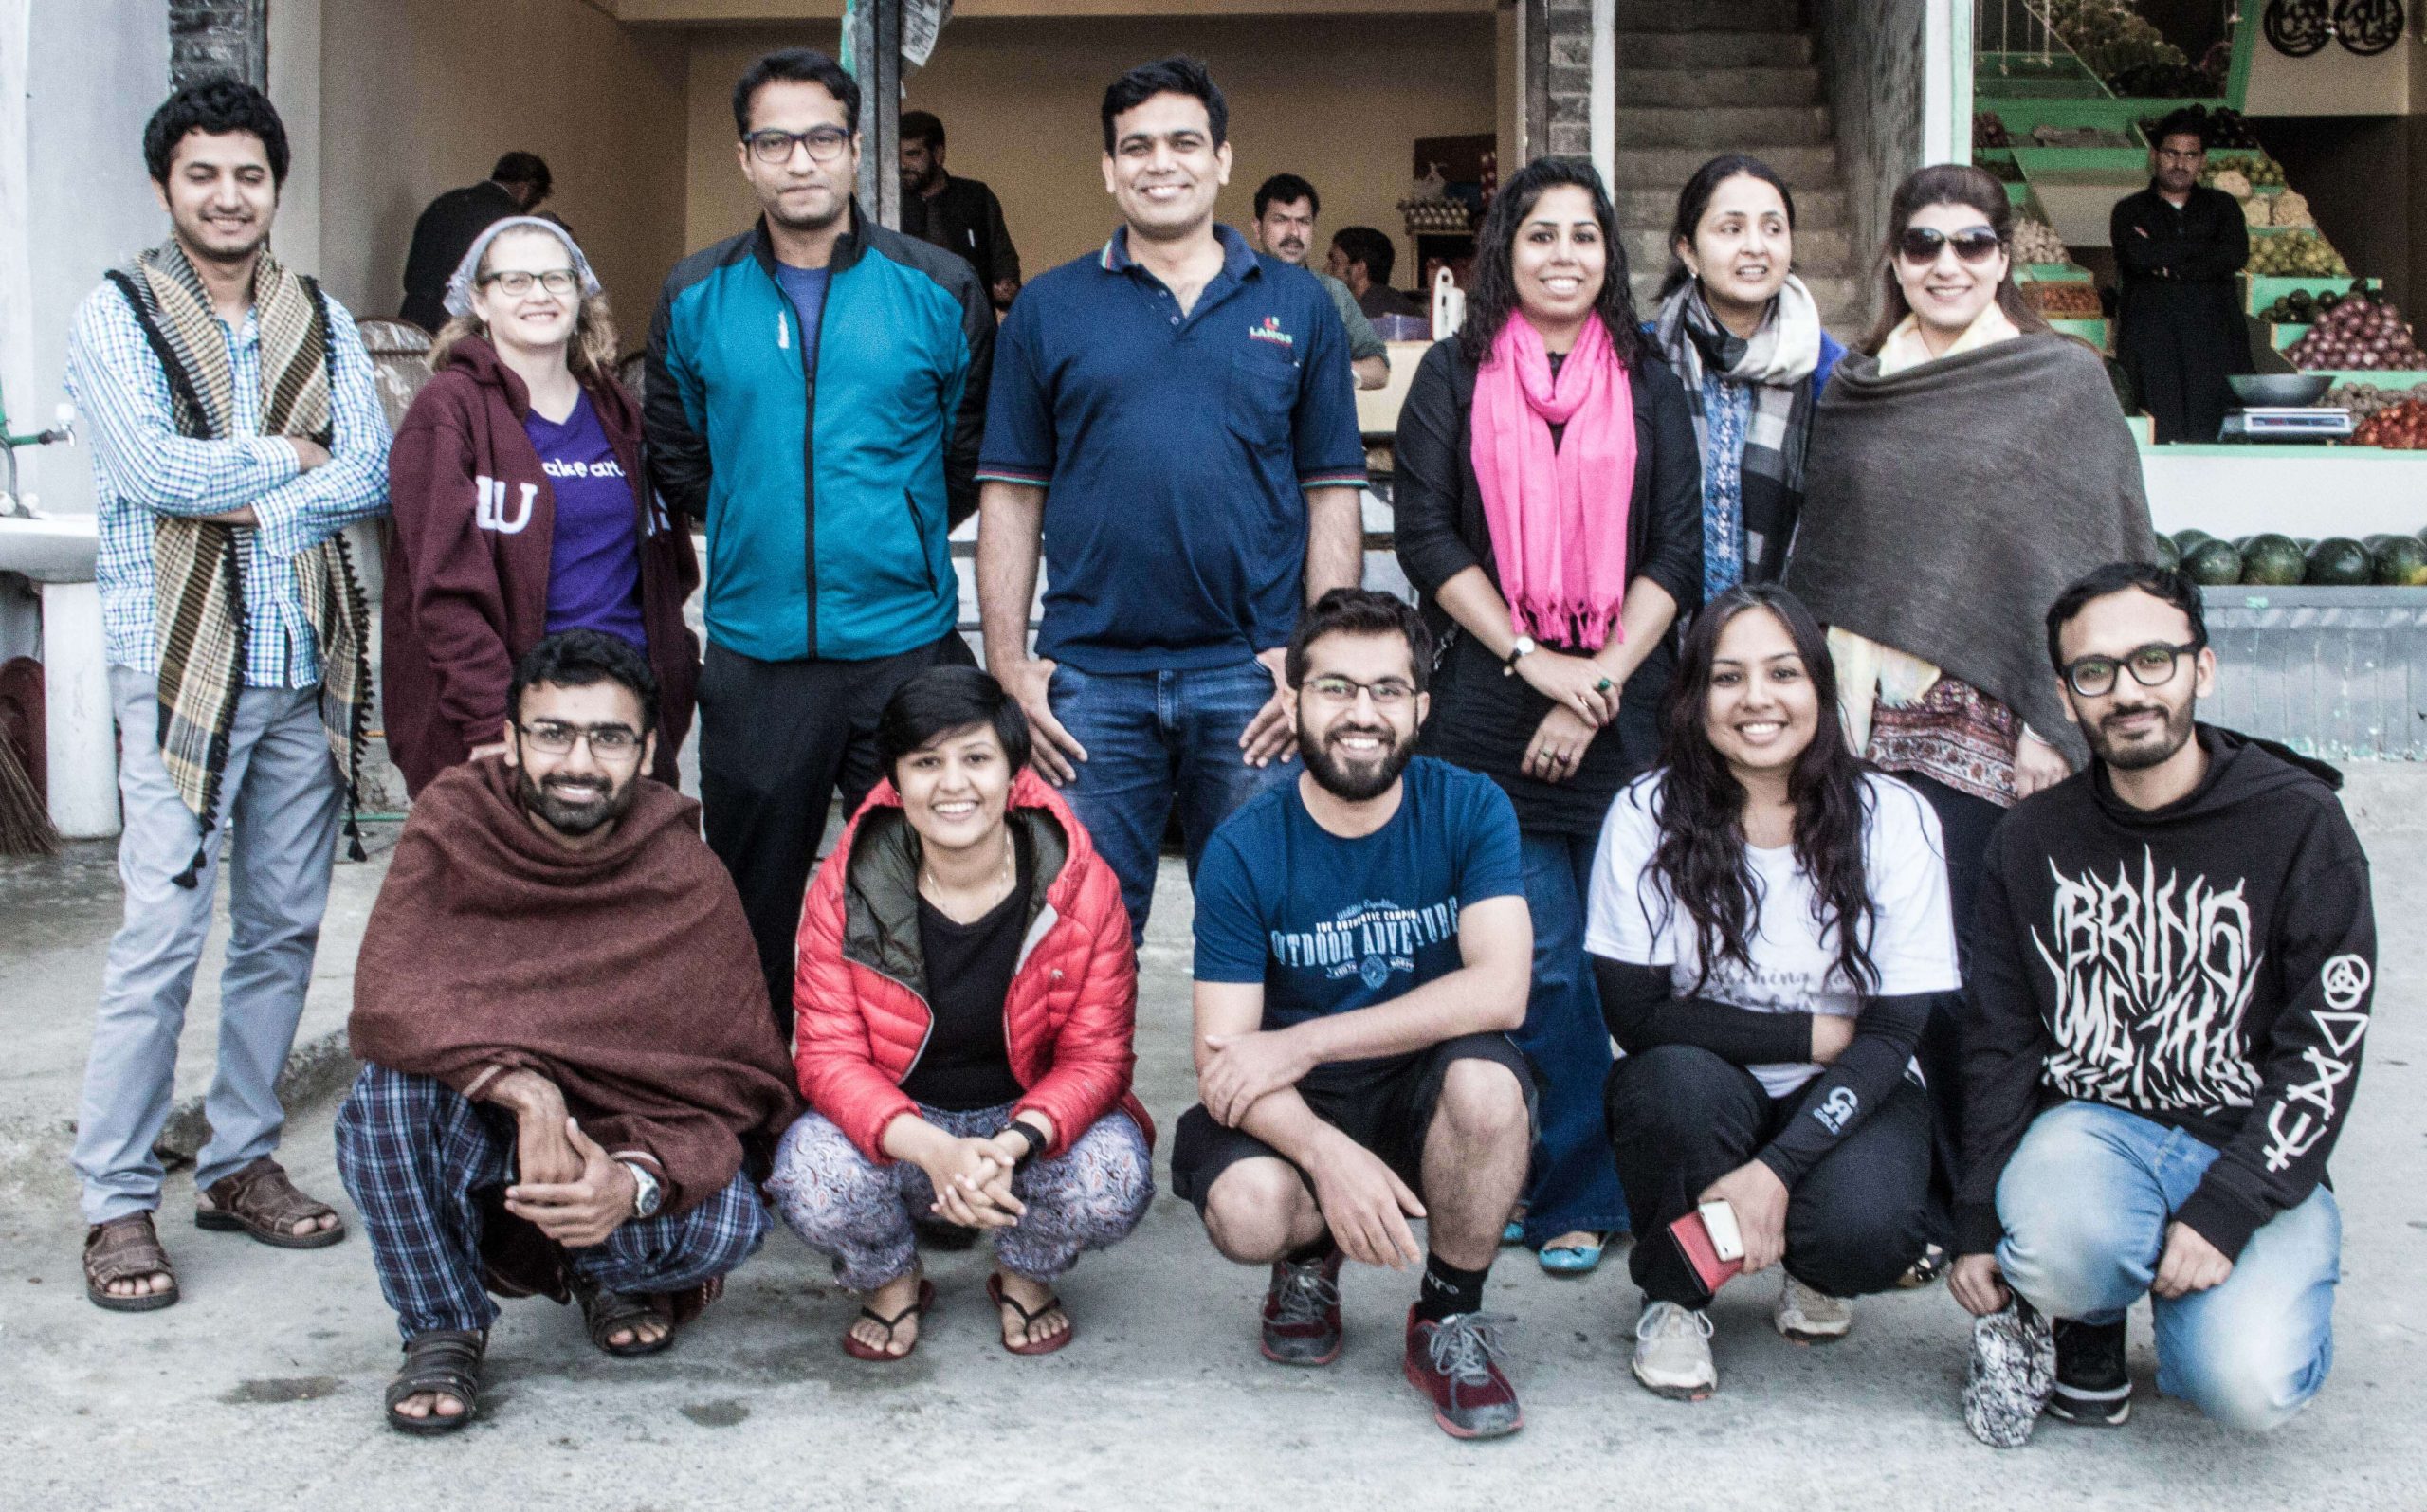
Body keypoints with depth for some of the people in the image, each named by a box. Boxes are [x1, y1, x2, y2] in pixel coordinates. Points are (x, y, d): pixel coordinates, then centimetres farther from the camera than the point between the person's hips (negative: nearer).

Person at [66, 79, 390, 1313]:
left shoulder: (323, 322, 13)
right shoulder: (115, 317, 1)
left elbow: (370, 475, 0)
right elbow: (152, 469, -14)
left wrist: (248, 506, -12)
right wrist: (286, 452, -4)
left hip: (310, 663, 5)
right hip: (181, 666, -4)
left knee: (283, 928, 9)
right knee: (161, 938, -7)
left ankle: (241, 1162, 22)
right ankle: (117, 1202, 2)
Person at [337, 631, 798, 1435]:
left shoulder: (690, 884, -12)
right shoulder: (454, 819, -12)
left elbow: (738, 1086, -13)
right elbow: (388, 996, -25)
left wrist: (636, 1180, -32)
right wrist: (527, 1091, -39)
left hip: (628, 1143, 0)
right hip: (474, 1131, 0)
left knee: (727, 1224, -28)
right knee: (394, 1079, -32)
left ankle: (608, 1273, 9)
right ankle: (442, 1325, -9)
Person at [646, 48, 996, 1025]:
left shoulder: (938, 290, 0)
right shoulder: (695, 299, 4)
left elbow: (976, 449, 11)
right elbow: (674, 452, 16)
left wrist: (901, 538, 9)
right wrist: (743, 539, 10)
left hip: (908, 644, -1)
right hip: (753, 646, 1)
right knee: (752, 899, 10)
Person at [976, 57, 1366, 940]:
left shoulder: (1298, 306, 8)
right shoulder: (1049, 310, 8)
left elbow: (1333, 495, 6)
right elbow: (1012, 499, 7)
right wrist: (1009, 667, -1)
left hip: (1254, 680, 0)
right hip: (1089, 681, 0)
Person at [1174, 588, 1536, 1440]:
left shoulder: (1469, 810, -8)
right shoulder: (1246, 850, -10)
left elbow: (1499, 989, -22)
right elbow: (1223, 1055, -14)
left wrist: (1303, 1042, -25)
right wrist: (1329, 1154, -33)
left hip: (1427, 1097, 0)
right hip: (1297, 1113, 0)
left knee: (1485, 1079, -34)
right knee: (1247, 1210, -32)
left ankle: (1450, 1322, -7)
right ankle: (1307, 1261, 9)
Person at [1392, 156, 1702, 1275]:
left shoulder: (1648, 384, 12)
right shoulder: (1455, 375, 9)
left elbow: (1677, 552, 5)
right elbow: (1426, 533, 1)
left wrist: (1599, 681, -7)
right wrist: (1534, 658, -8)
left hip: (1627, 710, 1)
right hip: (1492, 707, -1)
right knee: (1537, 963, -1)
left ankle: (1578, 1195, 10)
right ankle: (1572, 1191, 12)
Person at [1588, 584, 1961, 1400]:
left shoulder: (1894, 819, -11)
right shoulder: (1646, 815, -12)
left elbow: (1893, 1033, -12)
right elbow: (1634, 1015, -13)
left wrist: (1777, 1169, -25)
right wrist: (1813, 1035, -16)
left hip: (1846, 1098, 0)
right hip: (1700, 1091, 0)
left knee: (1866, 1229, -31)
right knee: (1678, 1076, -34)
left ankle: (1810, 1267, 9)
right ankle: (1674, 1297, -4)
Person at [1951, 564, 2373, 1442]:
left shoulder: (2297, 823, -4)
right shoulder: (2033, 842, 4)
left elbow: (2325, 1048, -8)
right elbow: (2000, 1042, 9)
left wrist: (2229, 1209, -18)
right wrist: (1978, 1223, 1)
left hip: (2251, 1152, -1)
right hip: (2089, 1131, 2)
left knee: (2250, 1386, -26)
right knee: (2056, 1254, -33)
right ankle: (2083, 1318, 4)